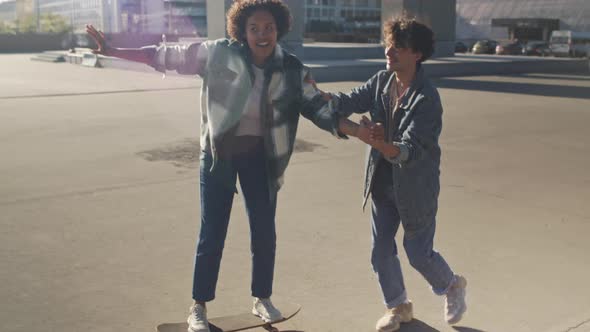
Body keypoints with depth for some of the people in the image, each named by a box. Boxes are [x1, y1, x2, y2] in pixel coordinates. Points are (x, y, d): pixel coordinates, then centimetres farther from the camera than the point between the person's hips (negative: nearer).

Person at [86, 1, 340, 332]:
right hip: (220, 154, -2)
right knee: (212, 234, 4)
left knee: (265, 232, 10)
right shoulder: (220, 53, -13)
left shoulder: (291, 69, -7)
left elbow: (317, 105, -1)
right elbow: (168, 55, -8)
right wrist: (113, 51, -9)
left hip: (260, 157, 2)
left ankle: (263, 300, 32)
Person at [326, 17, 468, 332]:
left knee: (418, 253, 6)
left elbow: (410, 151, -30)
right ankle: (398, 306, 33)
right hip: (382, 183, 6)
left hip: (416, 186, -5)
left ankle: (452, 286, 38)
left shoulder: (427, 99, -23)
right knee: (381, 251, 10)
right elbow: (349, 102, -5)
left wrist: (381, 144, -50)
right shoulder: (382, 81, -3)